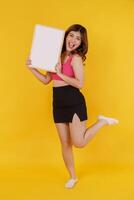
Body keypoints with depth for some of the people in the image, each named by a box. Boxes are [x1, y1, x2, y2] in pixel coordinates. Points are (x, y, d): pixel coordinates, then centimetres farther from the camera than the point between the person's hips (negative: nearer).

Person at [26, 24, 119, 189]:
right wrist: (32, 68, 3)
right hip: (58, 104, 6)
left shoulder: (76, 58, -9)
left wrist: (60, 74, -17)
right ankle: (73, 177, 27)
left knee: (79, 143, -8)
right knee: (65, 143, 11)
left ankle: (102, 122, 14)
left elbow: (80, 84, -19)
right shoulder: (58, 56, 10)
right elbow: (46, 80, 14)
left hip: (74, 102, -6)